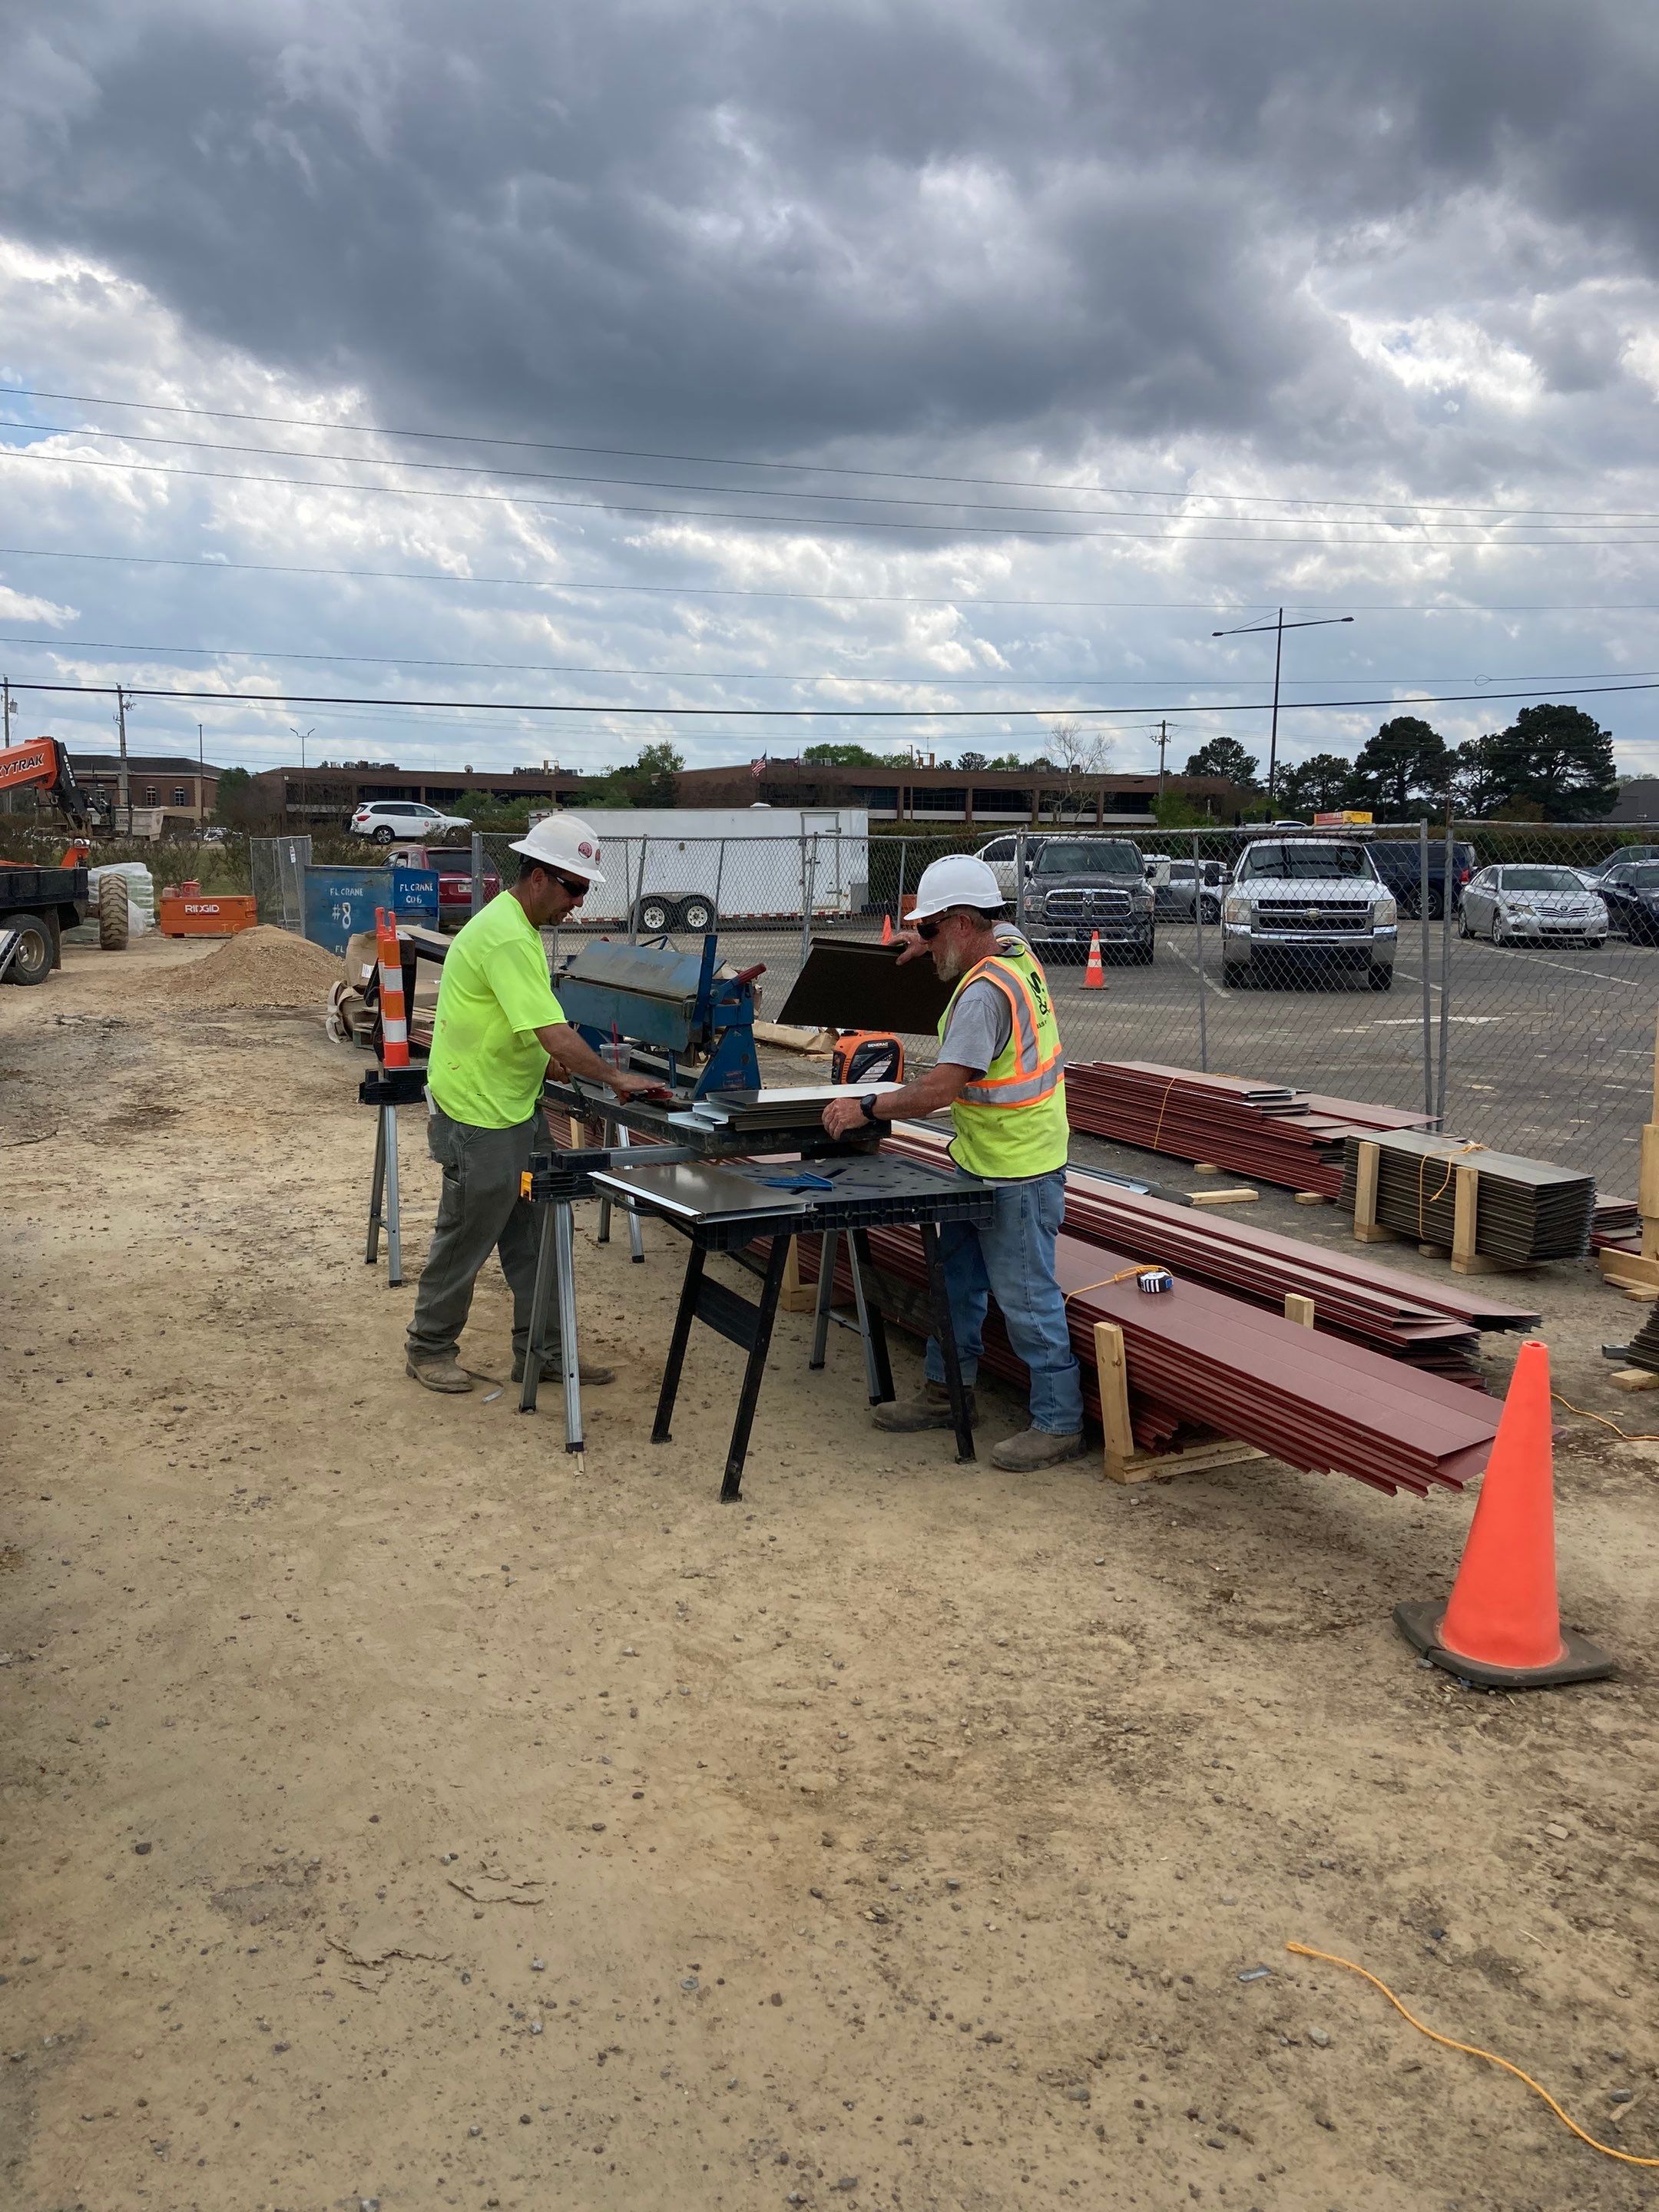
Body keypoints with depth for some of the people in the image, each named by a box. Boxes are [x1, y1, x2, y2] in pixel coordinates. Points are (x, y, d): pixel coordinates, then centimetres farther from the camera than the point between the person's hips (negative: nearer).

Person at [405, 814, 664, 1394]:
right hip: (479, 1117, -10)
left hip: (514, 1110, 10)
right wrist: (615, 1078, -22)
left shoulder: (517, 924, 10)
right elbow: (554, 1032, -29)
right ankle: (429, 1349, 22)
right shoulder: (507, 938, -24)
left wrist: (549, 1057, 9)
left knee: (533, 1237, 13)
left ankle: (541, 1351, 22)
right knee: (465, 1241, 5)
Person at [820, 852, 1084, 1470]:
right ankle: (948, 1393, 30)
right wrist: (933, 944, 17)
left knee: (1026, 1297, -2)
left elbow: (940, 1088, -28)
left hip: (1017, 1173, -11)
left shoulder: (985, 991, -25)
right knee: (956, 1278, 18)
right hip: (983, 1163, 11)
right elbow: (997, 922, 33)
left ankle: (1059, 1423, 8)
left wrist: (867, 1108, -19)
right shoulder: (1012, 944, 5)